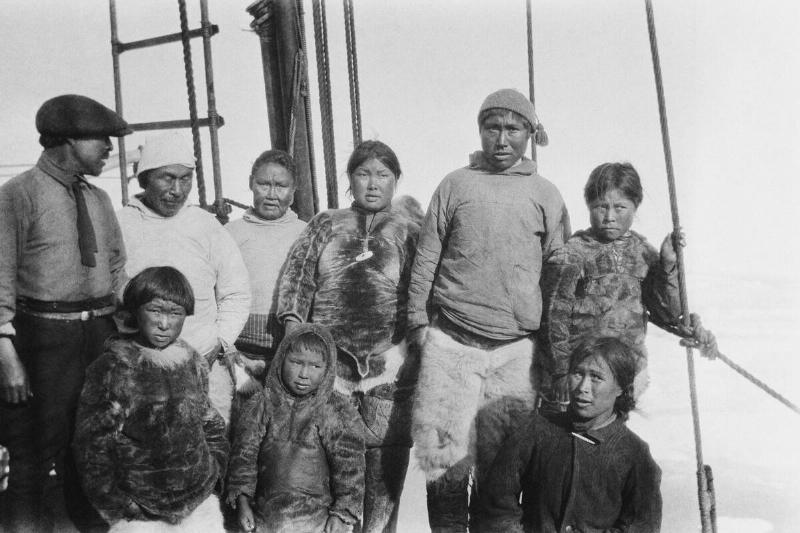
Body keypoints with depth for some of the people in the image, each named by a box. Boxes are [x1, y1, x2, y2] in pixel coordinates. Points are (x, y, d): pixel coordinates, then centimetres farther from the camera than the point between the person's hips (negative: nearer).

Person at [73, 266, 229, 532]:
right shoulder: (112, 369, -10)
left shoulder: (194, 362, 5)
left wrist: (215, 469, 7)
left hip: (200, 502, 4)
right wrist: (119, 509, -10)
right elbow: (91, 447, -9)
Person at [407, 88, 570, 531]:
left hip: (516, 350, 1)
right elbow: (425, 258, 9)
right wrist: (418, 321, 4)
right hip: (451, 344, 0)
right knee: (445, 457, 0)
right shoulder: (455, 185, 8)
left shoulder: (546, 196, 10)